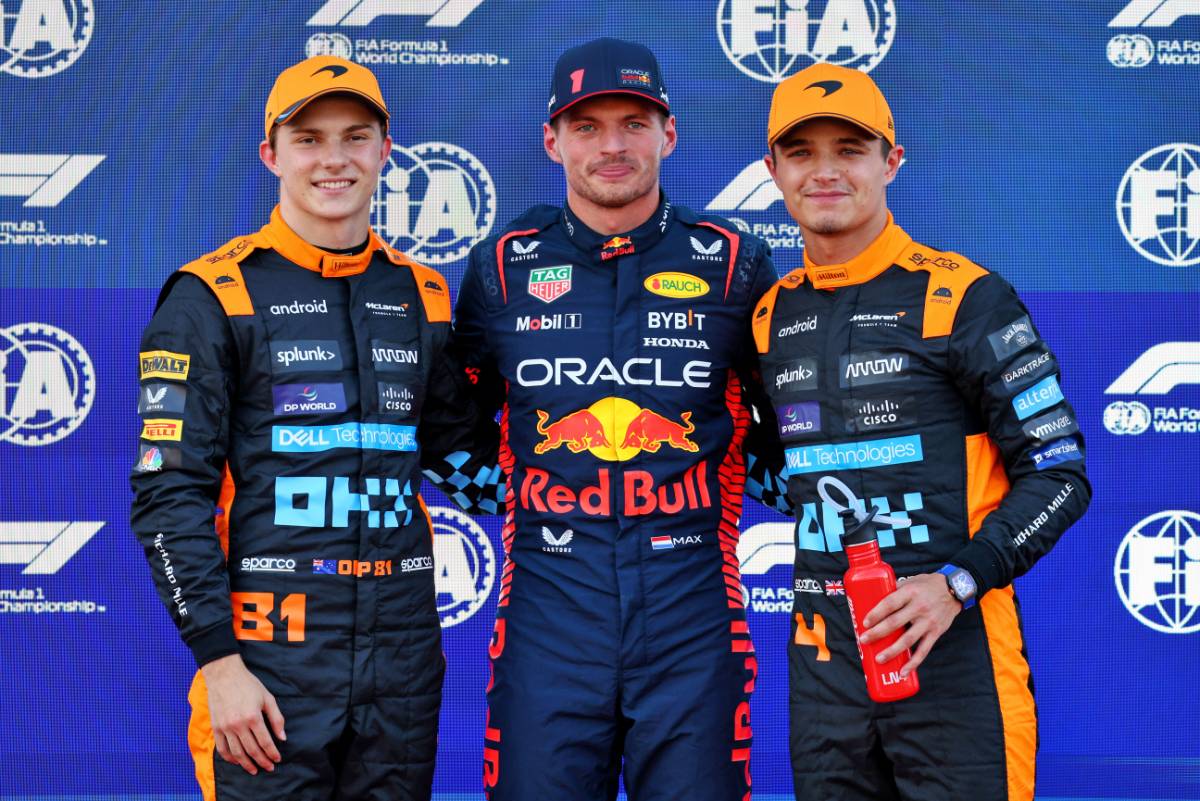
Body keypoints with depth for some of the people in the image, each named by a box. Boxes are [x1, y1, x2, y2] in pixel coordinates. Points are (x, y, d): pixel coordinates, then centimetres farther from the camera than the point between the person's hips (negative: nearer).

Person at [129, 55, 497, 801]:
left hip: (403, 660, 4)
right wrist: (219, 661, -13)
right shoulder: (213, 297, -3)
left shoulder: (423, 296, 11)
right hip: (269, 665, -4)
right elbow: (169, 497, -8)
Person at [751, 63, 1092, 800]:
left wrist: (957, 583, -18)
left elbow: (1058, 475, -7)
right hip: (822, 658, 5)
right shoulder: (775, 316, 10)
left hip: (954, 649, -5)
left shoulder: (964, 297, -7)